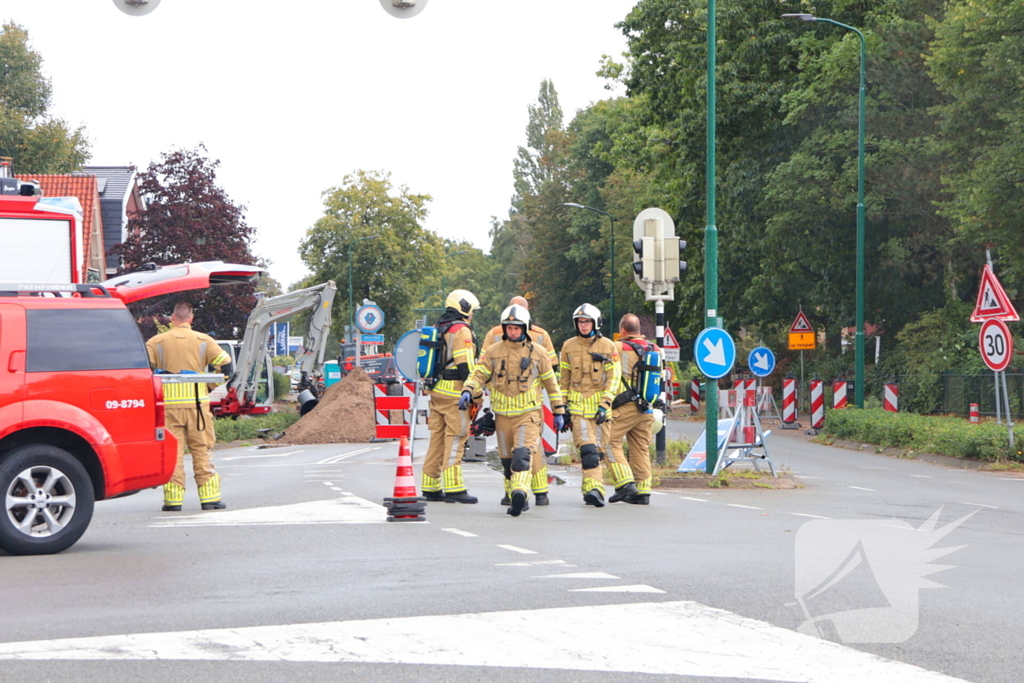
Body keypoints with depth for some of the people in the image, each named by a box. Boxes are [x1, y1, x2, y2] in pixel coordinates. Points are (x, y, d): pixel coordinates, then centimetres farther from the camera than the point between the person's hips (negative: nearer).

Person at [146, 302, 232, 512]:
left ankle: (173, 499, 1)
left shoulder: (156, 342, 2)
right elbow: (225, 364, 6)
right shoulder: (203, 341, 3)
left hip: (168, 404, 0)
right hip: (197, 402, 0)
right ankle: (210, 497, 5)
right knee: (202, 451, 6)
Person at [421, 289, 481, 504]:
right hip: (454, 393, -8)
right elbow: (466, 366, -16)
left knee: (438, 437, 12)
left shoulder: (437, 329, 17)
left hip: (436, 390, 8)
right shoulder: (461, 331, -9)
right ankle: (454, 488, -10)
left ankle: (430, 487, 15)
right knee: (455, 438, -7)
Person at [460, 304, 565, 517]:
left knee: (523, 453, -22)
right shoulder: (493, 352, 6)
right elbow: (479, 375, 5)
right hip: (502, 415, 3)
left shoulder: (537, 353, 5)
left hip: (528, 413, -3)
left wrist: (558, 411, 12)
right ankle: (517, 499, 18)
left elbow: (551, 383, 11)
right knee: (507, 459, 7)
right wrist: (468, 392, -16)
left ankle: (520, 492, -36)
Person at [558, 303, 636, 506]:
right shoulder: (568, 347, 9)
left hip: (600, 403, -1)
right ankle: (594, 488, -18)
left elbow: (614, 378, -3)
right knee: (587, 448, -12)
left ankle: (593, 490, 10)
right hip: (577, 404, 1)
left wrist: (605, 405, -12)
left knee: (602, 446, 1)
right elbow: (564, 379, 16)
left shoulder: (608, 347, 1)